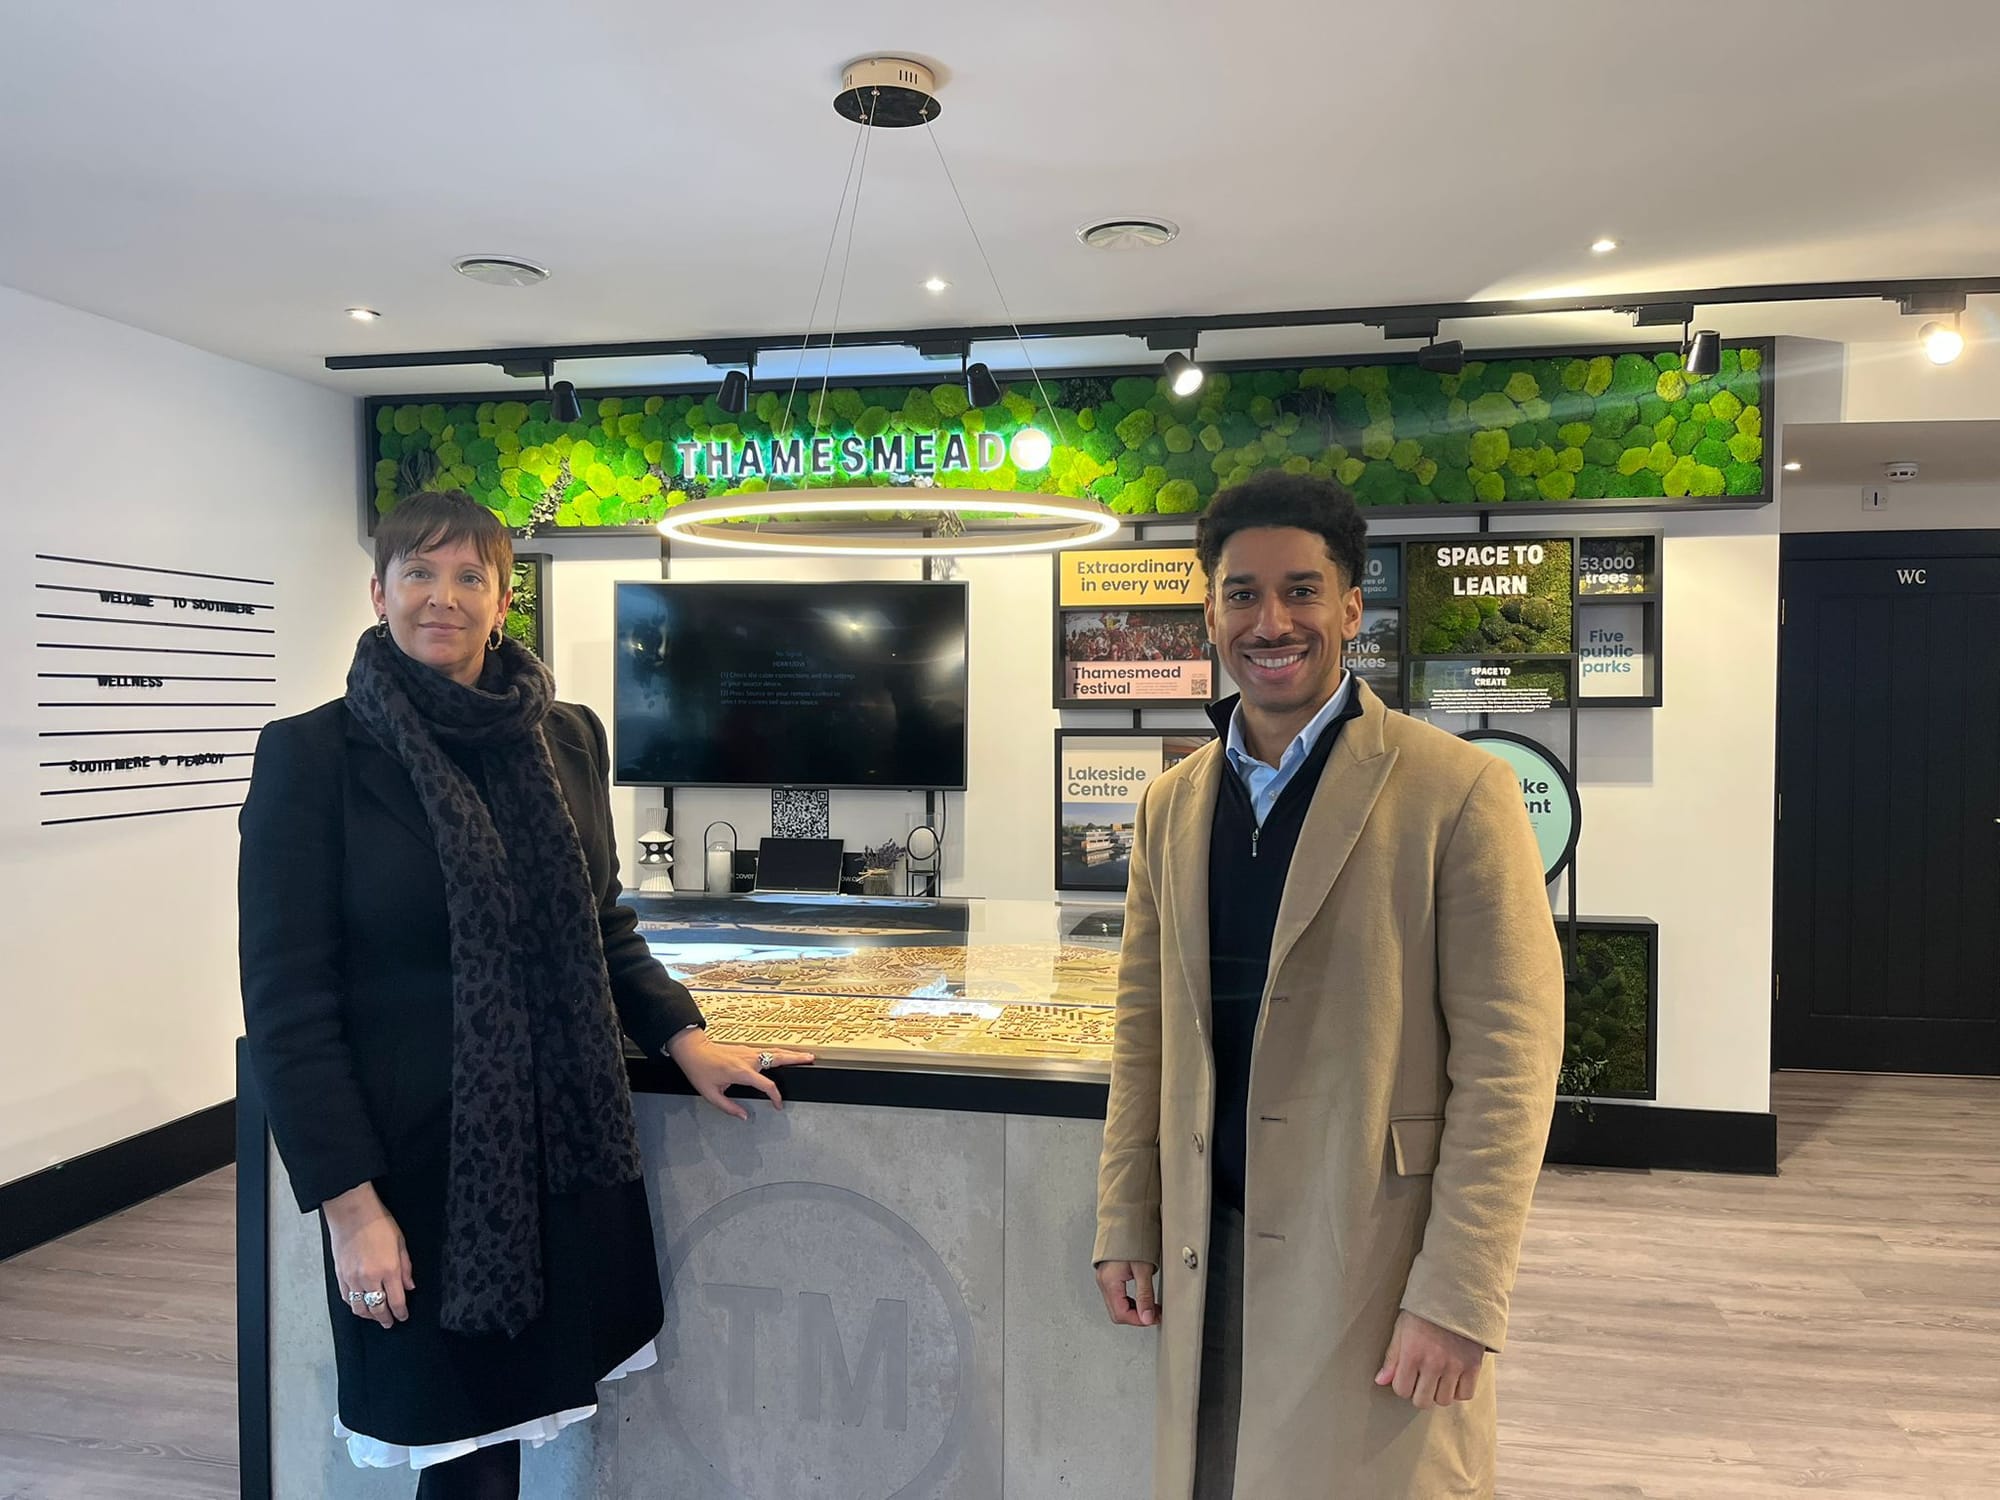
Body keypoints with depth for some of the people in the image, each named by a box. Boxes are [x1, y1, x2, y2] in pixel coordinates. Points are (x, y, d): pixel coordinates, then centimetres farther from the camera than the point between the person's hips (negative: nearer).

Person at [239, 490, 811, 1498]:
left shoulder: (568, 738, 4)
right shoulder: (312, 755, -8)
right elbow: (286, 1001, -10)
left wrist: (684, 1038, 3)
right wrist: (348, 1202, -13)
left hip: (567, 1145, 4)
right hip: (417, 1159, -3)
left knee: (510, 1416, 14)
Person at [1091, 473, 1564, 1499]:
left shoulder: (1456, 793, -10)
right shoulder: (1171, 805, 6)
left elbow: (1507, 1062, -12)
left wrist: (1459, 1295, -14)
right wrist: (1124, 1226, 9)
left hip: (1376, 1256, -4)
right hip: (1209, 1260, 5)